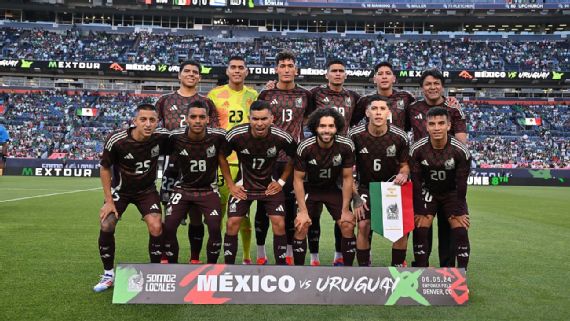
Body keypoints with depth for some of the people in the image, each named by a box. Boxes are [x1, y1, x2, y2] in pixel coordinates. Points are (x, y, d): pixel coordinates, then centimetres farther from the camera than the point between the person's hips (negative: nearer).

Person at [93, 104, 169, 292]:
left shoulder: (162, 137, -23)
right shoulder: (116, 141, -26)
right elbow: (105, 169, -10)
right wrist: (109, 200, -11)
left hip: (147, 190, 0)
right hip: (120, 190, 0)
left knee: (156, 228, -16)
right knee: (106, 226, -11)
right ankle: (108, 274, 13)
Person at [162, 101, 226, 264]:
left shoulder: (218, 136, -17)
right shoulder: (176, 137, -14)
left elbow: (223, 158, 2)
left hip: (208, 189, -1)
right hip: (183, 188, 1)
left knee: (215, 228, -13)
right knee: (168, 227, -8)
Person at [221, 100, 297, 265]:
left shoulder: (281, 137, -20)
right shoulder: (236, 135, -21)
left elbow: (294, 158, 1)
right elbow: (221, 157, -3)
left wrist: (281, 181, -2)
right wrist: (230, 184, -3)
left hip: (270, 186, 0)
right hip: (243, 185, 0)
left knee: (279, 224, -8)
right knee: (232, 224, -5)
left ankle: (281, 266, 9)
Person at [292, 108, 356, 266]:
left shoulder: (346, 146, -20)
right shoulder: (305, 147, -24)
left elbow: (347, 178, -9)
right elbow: (298, 179, -14)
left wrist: (345, 210, -9)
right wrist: (303, 211, -16)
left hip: (334, 188, 1)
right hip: (310, 189, -1)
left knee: (348, 225, -9)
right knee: (301, 226, -13)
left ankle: (348, 269, 10)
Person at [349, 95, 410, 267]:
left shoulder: (400, 137, -12)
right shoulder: (355, 135, -14)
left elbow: (404, 164, 2)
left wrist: (403, 174, -22)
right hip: (366, 187, -1)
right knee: (363, 225, -14)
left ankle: (398, 266, 12)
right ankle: (364, 267, 4)